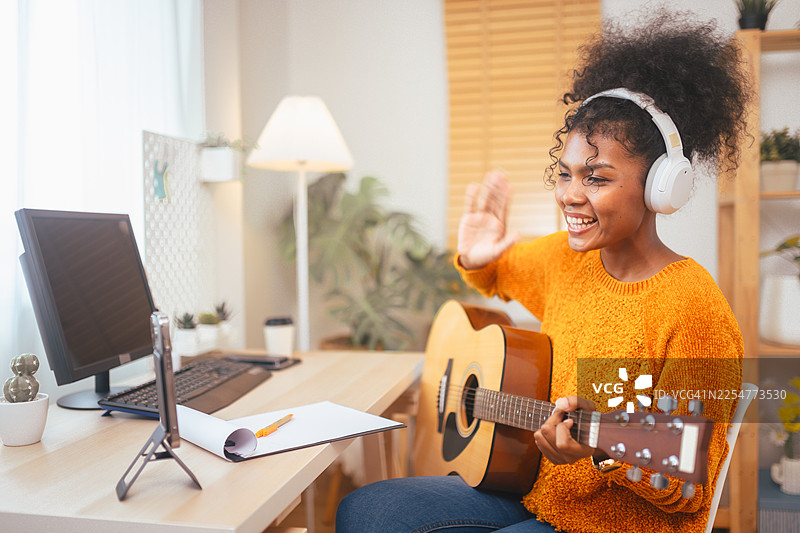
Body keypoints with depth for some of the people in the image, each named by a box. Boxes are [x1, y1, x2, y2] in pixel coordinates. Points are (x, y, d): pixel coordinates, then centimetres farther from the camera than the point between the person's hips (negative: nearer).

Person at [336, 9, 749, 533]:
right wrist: (476, 261, -1)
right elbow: (501, 274, 22)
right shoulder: (566, 256, -2)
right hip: (531, 490, 7)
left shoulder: (693, 310, -22)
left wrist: (606, 448, -36)